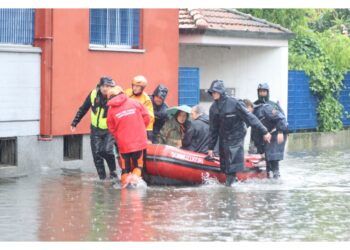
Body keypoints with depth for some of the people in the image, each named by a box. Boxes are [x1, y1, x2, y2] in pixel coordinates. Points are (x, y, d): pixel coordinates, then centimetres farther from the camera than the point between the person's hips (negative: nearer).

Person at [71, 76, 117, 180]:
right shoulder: (93, 94, -7)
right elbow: (83, 109, 6)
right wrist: (74, 123, 7)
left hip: (109, 130, -4)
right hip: (95, 129, 4)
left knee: (106, 150, -21)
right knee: (96, 153, 1)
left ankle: (113, 172, 2)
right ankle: (102, 177, 12)